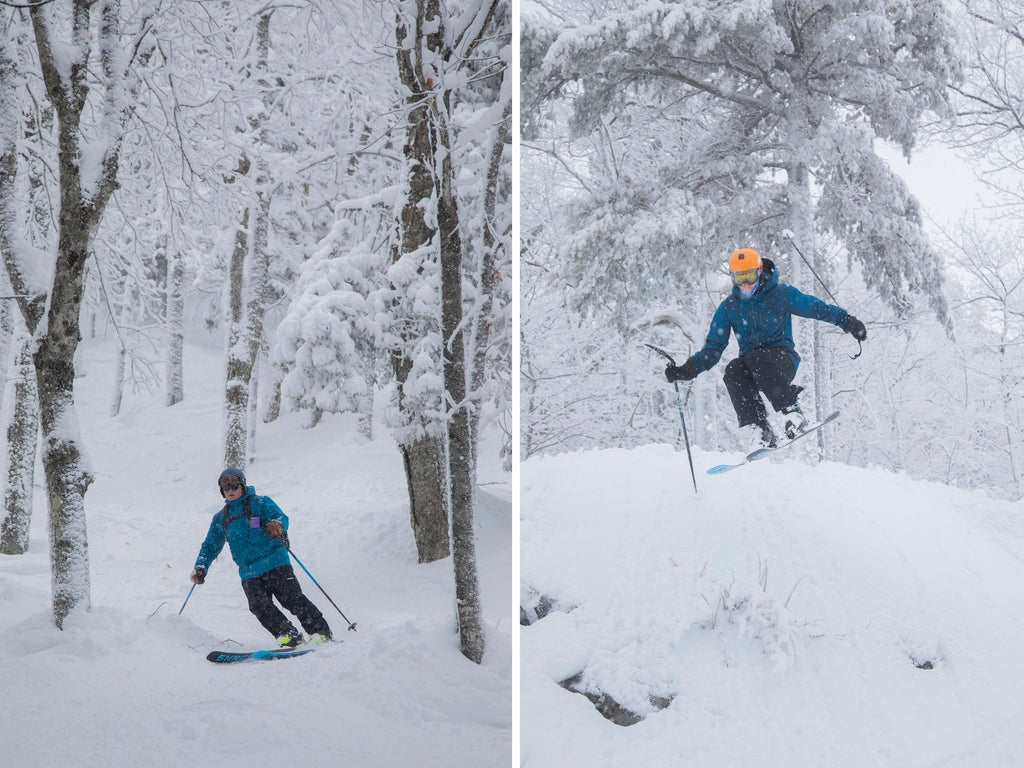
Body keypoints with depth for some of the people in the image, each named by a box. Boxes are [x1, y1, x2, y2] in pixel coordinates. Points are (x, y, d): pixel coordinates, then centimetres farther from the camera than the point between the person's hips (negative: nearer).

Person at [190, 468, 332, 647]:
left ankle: (320, 633, -14)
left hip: (274, 561, -4)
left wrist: (276, 525, -34)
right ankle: (287, 635, -22)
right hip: (249, 573, 4)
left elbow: (280, 517, -8)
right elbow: (210, 546, 26)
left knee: (292, 597, -16)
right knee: (259, 605, -18)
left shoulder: (260, 503, 7)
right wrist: (200, 568, 9)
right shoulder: (220, 518, 22)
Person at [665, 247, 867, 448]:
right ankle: (761, 430, -34)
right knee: (733, 370, -31)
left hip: (783, 360, -3)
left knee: (755, 358, -35)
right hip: (751, 364, 3)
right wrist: (689, 369, -6)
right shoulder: (728, 307, 9)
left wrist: (847, 321, -11)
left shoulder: (780, 294, 1)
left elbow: (817, 308, 3)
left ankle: (793, 412, -36)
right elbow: (714, 347, 9)